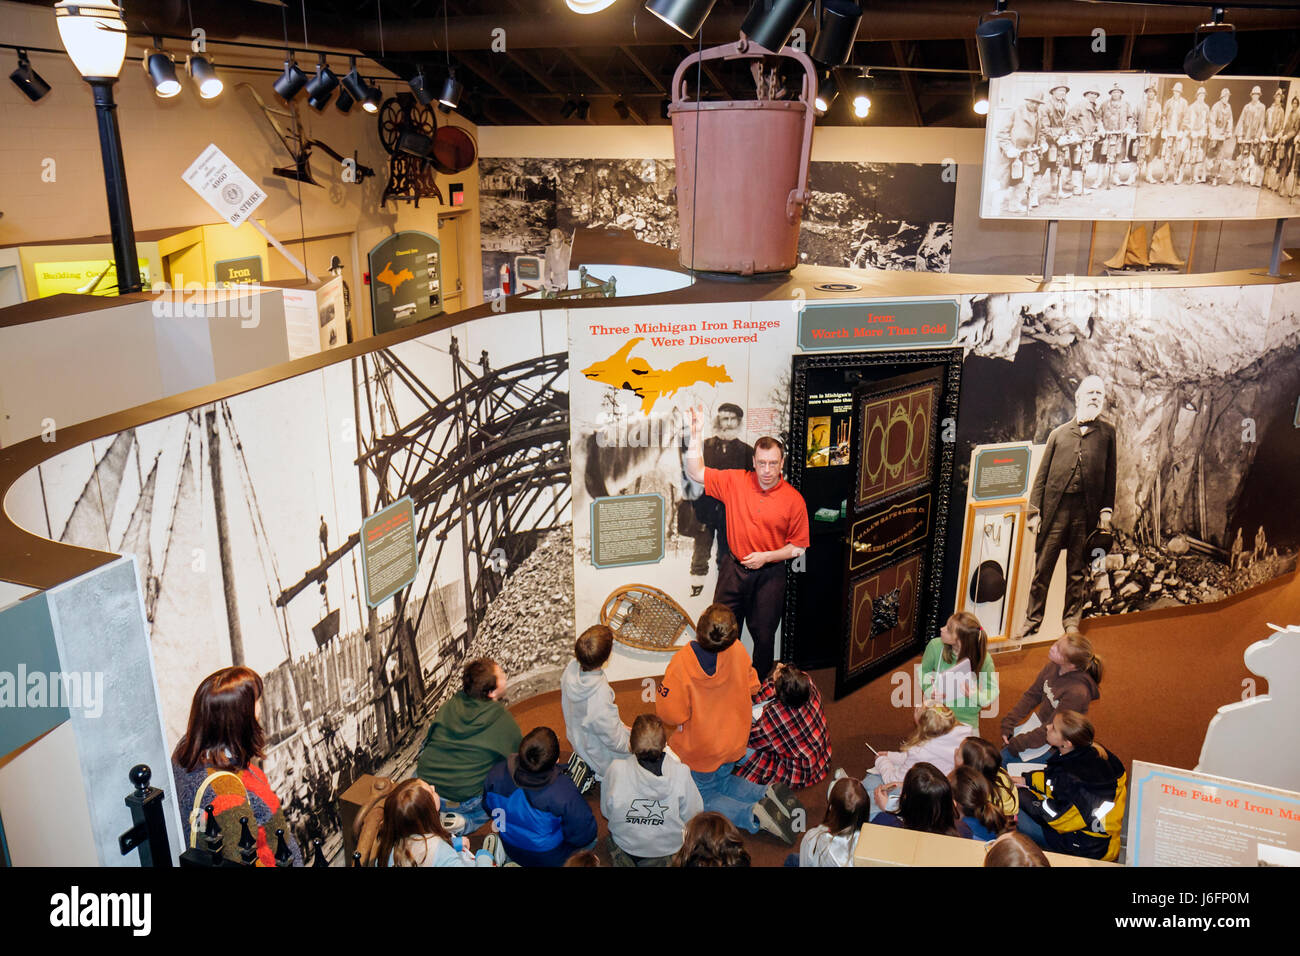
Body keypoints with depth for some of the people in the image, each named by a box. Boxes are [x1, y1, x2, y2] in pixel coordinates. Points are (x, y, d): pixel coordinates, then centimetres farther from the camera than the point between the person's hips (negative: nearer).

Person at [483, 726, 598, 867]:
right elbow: (583, 836, -26)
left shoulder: (496, 774, -28)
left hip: (511, 852, 4)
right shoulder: (564, 793, -41)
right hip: (552, 859, -3)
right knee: (591, 837, 23)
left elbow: (488, 807, -5)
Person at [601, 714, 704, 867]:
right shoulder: (681, 772, -27)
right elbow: (693, 816, -13)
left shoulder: (616, 769, -25)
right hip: (668, 847, -1)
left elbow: (606, 812, -8)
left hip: (624, 842, 2)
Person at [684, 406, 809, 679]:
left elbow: (798, 547, -3)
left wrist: (766, 556, -17)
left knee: (763, 636, 9)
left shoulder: (794, 499, -8)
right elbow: (695, 473, 0)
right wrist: (695, 434, -11)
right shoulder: (735, 481, -3)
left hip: (769, 574, -1)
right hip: (734, 569, 2)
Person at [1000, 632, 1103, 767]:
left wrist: (1019, 743, -18)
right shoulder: (1052, 666, -13)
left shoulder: (1077, 692, -33)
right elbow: (1032, 695, 0)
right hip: (1040, 722, 6)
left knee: (1006, 758, -9)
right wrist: (1008, 724, -5)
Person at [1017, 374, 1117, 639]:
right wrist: (1034, 509, 1)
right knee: (1043, 567, 1)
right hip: (1055, 507, 0)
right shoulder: (1058, 433, 14)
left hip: (1086, 511, 0)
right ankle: (1032, 620, 8)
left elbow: (1110, 474, 9)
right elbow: (1043, 474, 10)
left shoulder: (1107, 432, 13)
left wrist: (1106, 510, 1)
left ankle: (1071, 620, 14)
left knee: (1077, 570, 5)